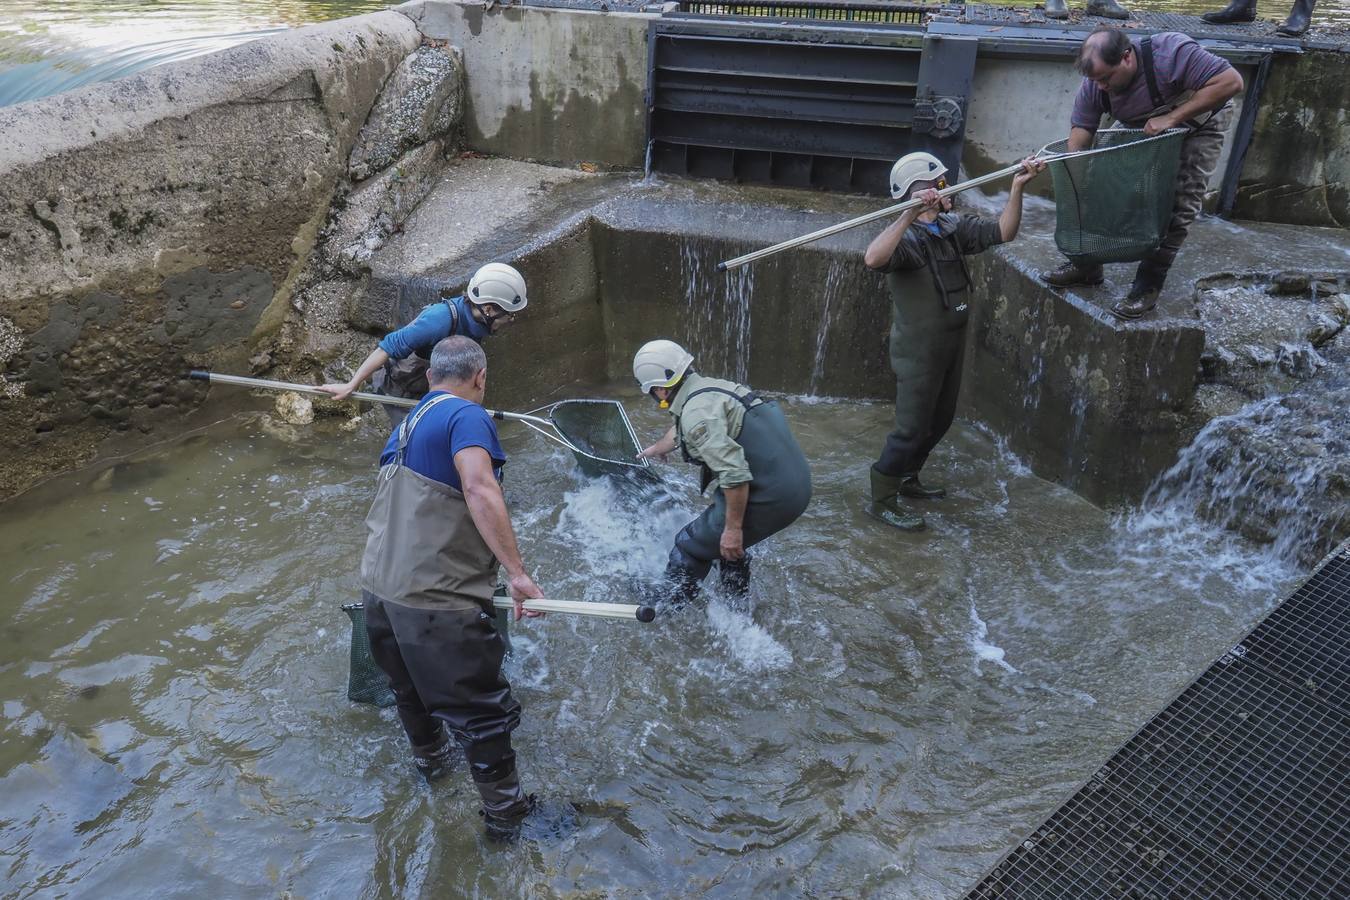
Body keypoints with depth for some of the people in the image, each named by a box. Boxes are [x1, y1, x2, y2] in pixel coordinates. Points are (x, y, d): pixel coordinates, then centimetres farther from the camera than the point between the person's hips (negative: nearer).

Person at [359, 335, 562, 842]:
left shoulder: (408, 423, 17)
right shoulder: (467, 415, -11)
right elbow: (479, 487, -29)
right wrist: (516, 572, -28)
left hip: (378, 587, 9)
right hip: (436, 601, -9)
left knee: (410, 686, 30)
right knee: (483, 710, 7)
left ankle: (430, 758, 54)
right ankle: (505, 814, 22)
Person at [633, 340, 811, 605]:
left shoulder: (696, 412, -18)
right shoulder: (709, 386, 13)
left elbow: (734, 474, -27)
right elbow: (679, 432, 35)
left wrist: (733, 527, -17)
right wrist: (656, 449, 53)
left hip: (770, 498, -9)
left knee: (690, 546, 8)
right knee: (728, 544, 31)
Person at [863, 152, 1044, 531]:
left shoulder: (954, 227, 3)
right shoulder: (905, 238, -22)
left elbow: (1002, 232, 2)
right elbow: (873, 258, -43)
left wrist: (1017, 187, -10)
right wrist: (910, 215, -49)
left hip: (951, 345, 8)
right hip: (918, 352, -8)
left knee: (939, 421, 21)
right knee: (912, 428, 0)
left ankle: (907, 479, 41)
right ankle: (881, 499, 17)